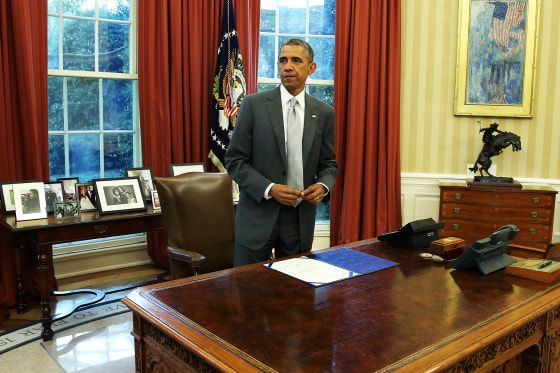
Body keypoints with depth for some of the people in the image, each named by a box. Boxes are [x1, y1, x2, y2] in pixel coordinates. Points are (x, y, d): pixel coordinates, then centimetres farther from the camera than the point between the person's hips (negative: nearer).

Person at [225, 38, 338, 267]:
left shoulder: (324, 113, 4)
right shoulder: (254, 104, -4)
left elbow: (328, 163, 12)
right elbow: (235, 160, -5)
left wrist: (323, 186, -10)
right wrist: (269, 189, -17)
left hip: (301, 219, 3)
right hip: (258, 216, -2)